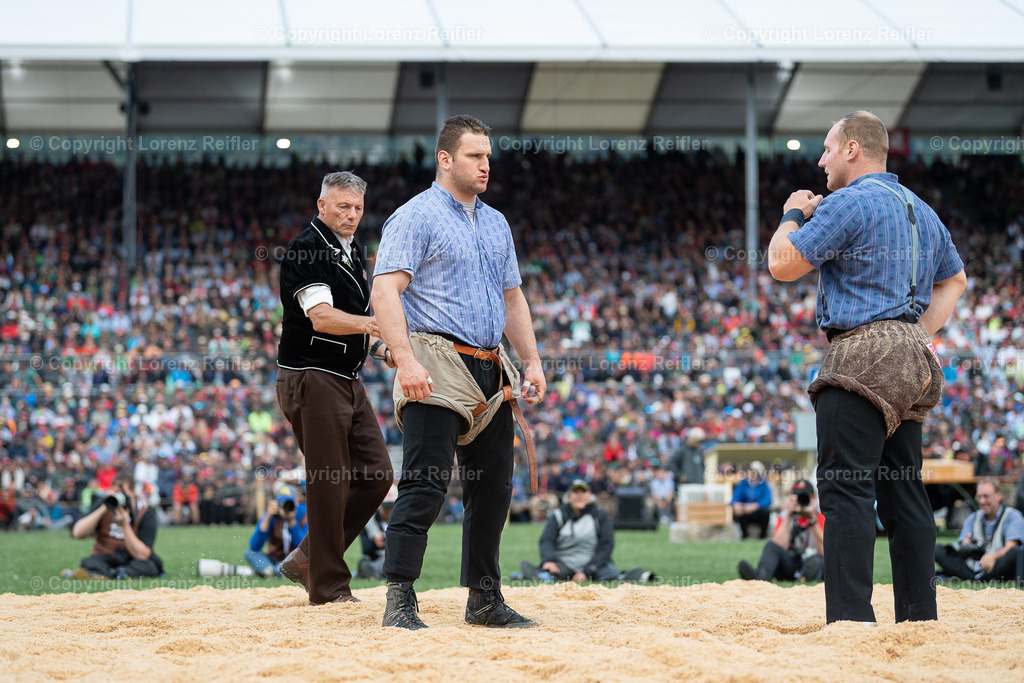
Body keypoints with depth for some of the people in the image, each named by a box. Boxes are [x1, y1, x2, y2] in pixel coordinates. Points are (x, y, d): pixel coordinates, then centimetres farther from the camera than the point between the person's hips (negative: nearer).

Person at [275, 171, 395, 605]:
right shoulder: (306, 250, -12)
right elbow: (321, 316, -24)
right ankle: (329, 586, 0)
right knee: (330, 482, -8)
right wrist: (373, 324, -38)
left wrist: (380, 349, 10)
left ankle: (306, 560, 16)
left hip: (348, 381, 9)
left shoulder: (351, 252, 17)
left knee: (376, 474, 6)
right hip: (312, 378, -9)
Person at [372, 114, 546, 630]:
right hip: (436, 369, -8)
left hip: (490, 373, 8)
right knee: (426, 484, -12)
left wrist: (532, 362, 15)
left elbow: (512, 297, 25)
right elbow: (385, 290, -15)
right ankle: (399, 601, -10)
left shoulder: (496, 224, 19)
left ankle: (484, 599, 18)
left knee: (494, 486, 9)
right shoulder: (415, 217, -5)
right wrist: (406, 360, -25)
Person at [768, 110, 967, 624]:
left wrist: (793, 214, 10)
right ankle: (919, 616, 10)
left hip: (863, 355, -9)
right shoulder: (922, 210, 21)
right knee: (903, 490, 10)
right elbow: (954, 278, 32)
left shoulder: (848, 204, -8)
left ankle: (850, 616, -21)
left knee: (846, 488, -13)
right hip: (912, 360, 9)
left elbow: (782, 264, -8)